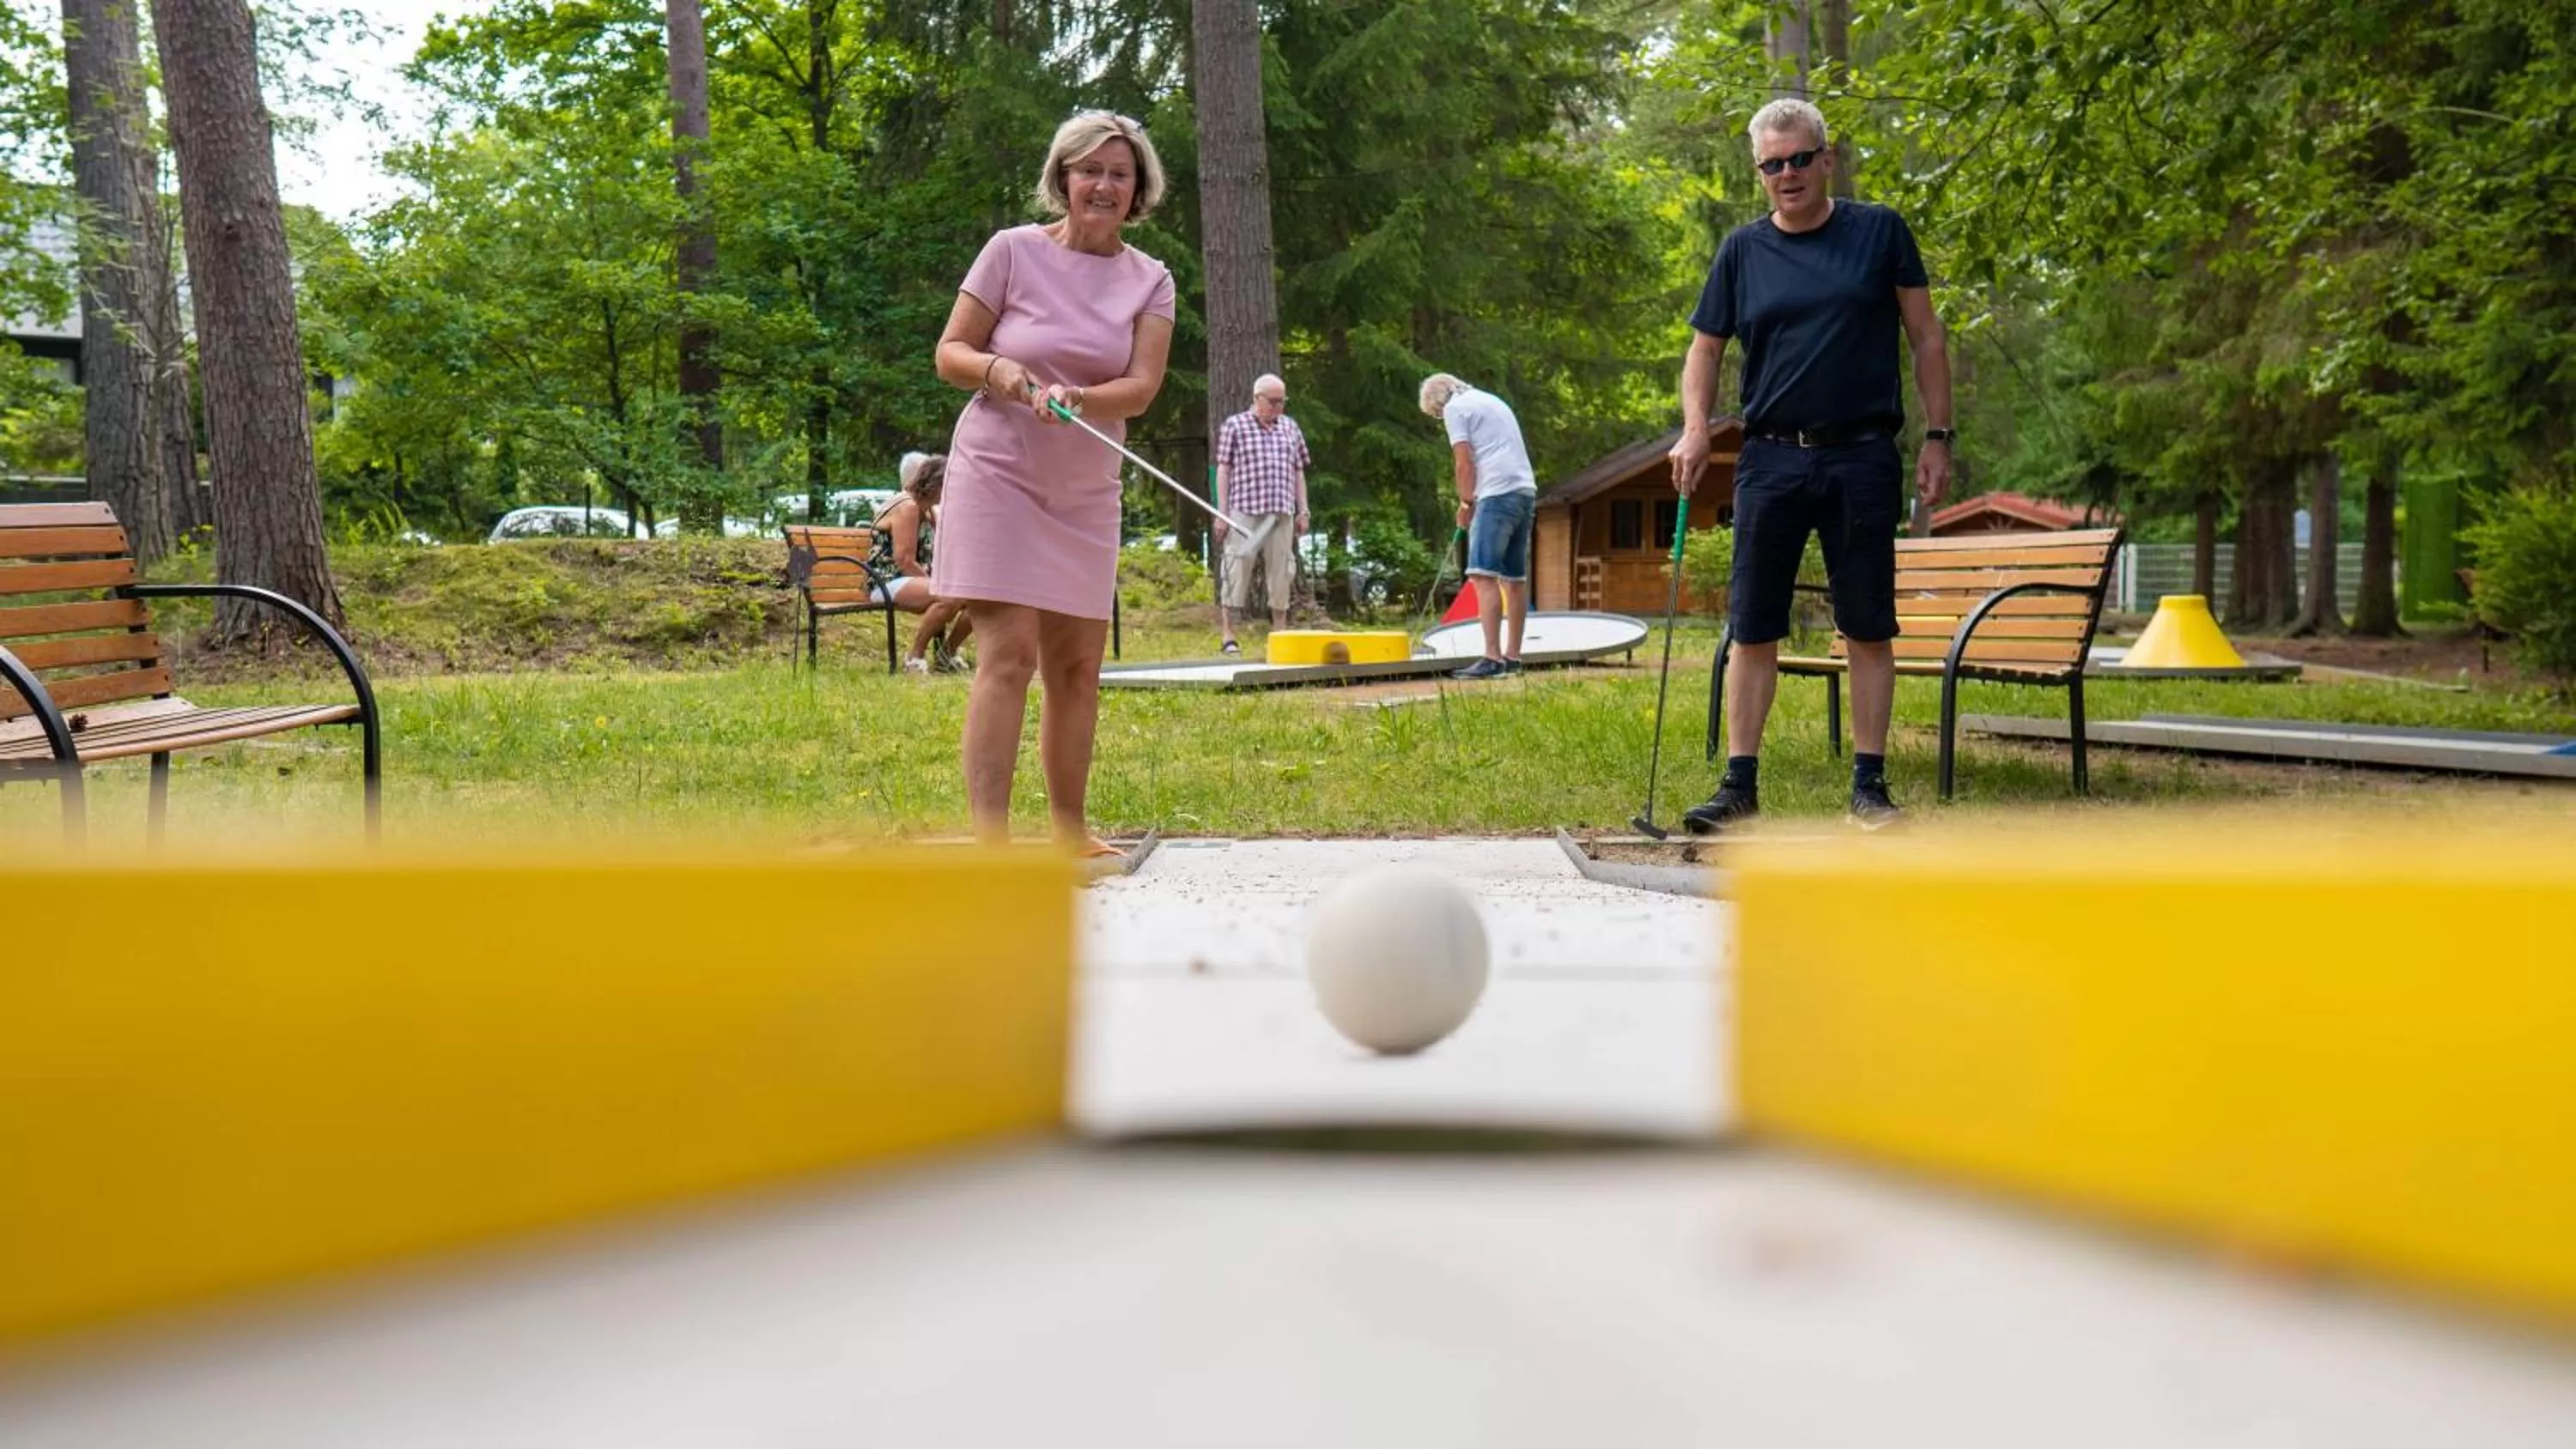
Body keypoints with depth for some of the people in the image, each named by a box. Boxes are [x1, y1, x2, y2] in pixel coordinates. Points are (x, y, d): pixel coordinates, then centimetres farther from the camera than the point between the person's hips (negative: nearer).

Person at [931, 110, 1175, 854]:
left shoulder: (1149, 280, 5)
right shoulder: (1013, 251, -3)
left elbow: (1141, 387, -8)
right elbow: (949, 354, -1)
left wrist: (1077, 399, -26)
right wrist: (997, 369, -21)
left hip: (1086, 491, 4)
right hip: (998, 473, -4)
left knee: (1077, 663, 9)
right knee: (1008, 653, -15)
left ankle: (1069, 829, 22)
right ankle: (988, 832, -16)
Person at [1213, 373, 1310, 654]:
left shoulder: (1290, 427, 16)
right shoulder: (1235, 426, 3)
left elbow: (1298, 472, 18)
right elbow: (1223, 470, 1)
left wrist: (1303, 511, 13)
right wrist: (1222, 513, -5)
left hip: (1281, 513, 4)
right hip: (1244, 511, -4)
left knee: (1281, 570, 5)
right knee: (1238, 567, -6)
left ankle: (1280, 631, 15)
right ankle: (1228, 634, -2)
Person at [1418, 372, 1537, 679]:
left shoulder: (1456, 407, 1)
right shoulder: (1493, 401, 27)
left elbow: (1465, 463, -7)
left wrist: (1465, 503, 5)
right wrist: (1472, 502, 19)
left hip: (1499, 494, -9)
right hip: (1526, 491, 9)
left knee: (1483, 576, -13)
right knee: (1514, 578, 12)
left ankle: (1492, 659, -20)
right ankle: (1512, 657, 16)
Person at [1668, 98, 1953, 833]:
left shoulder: (1880, 232, 4)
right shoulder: (1743, 250, 8)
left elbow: (1926, 339, 6)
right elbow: (1705, 349, 12)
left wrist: (1938, 436, 1)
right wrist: (1695, 429, -5)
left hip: (1863, 459, -1)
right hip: (1771, 460, 1)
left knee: (1869, 629, 3)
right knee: (1753, 630, 1)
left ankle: (1869, 784, 11)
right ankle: (1740, 783, 7)